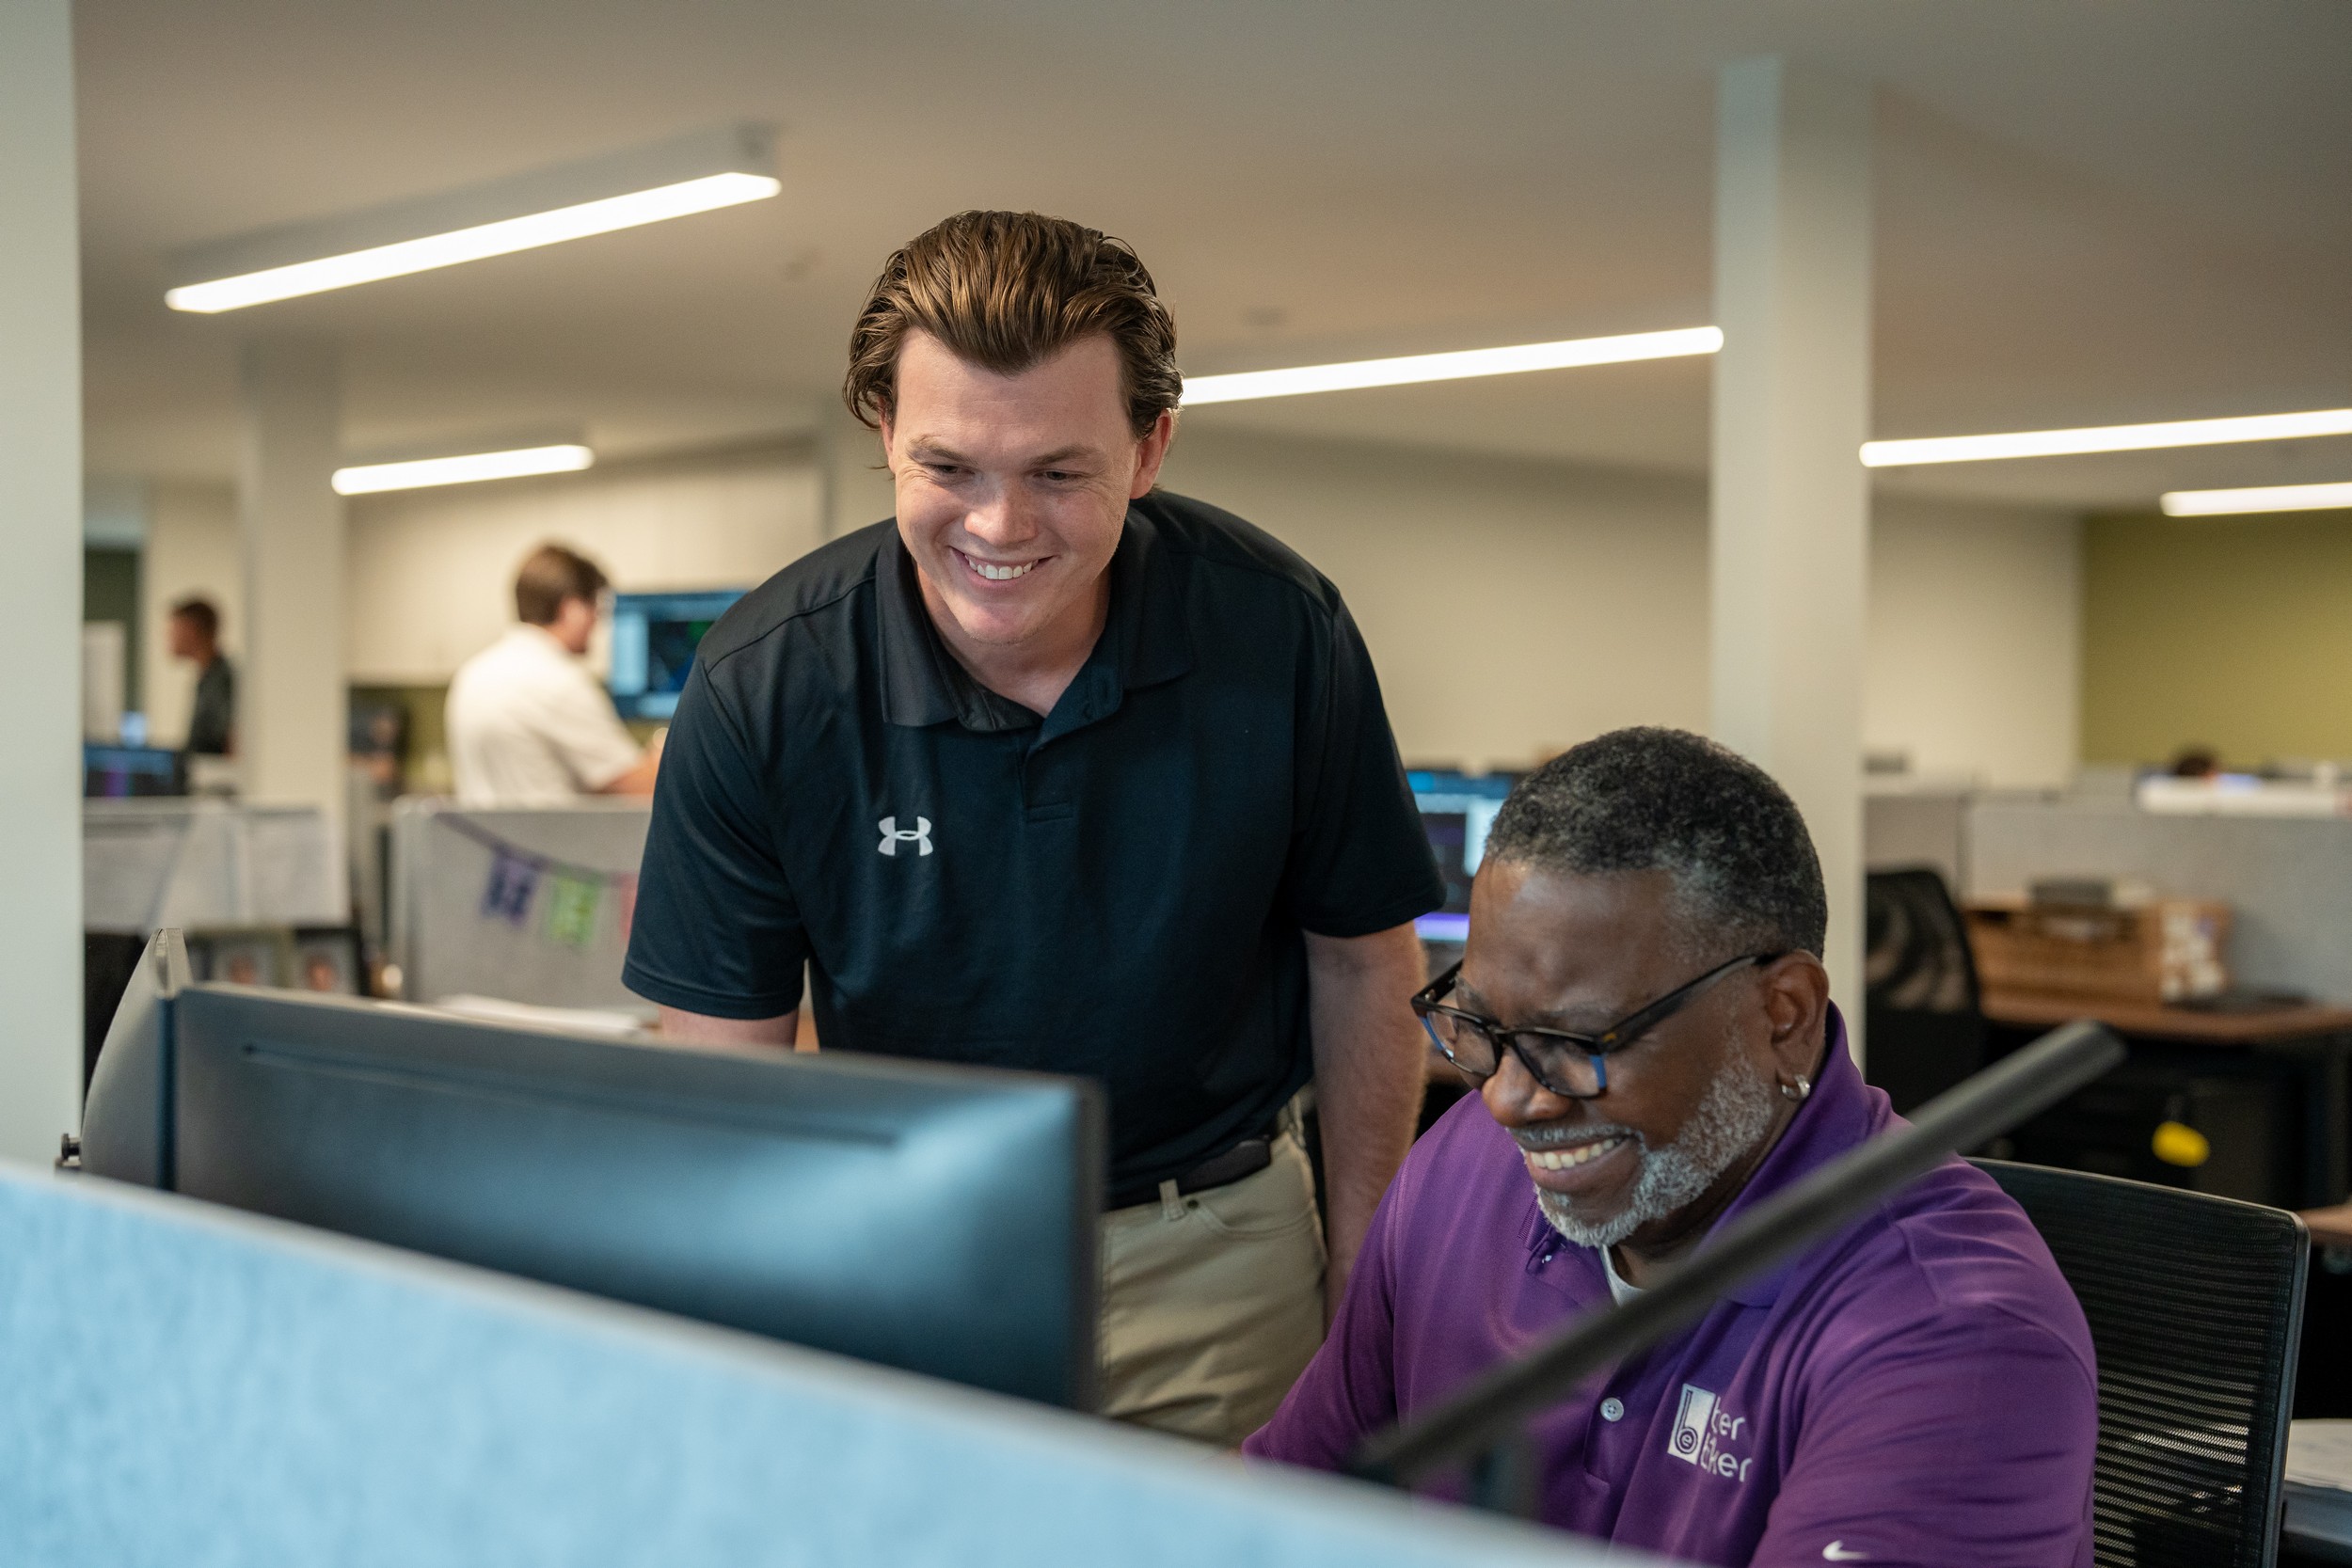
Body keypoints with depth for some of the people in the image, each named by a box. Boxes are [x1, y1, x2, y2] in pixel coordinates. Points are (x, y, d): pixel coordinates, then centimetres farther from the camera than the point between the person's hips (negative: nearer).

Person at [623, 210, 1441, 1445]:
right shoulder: (762, 683, -16)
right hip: (901, 1250, 0)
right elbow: (724, 1060, -11)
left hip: (1211, 1253, 0)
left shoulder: (1278, 632, -15)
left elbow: (1360, 961, -1)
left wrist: (1361, 1288, 0)